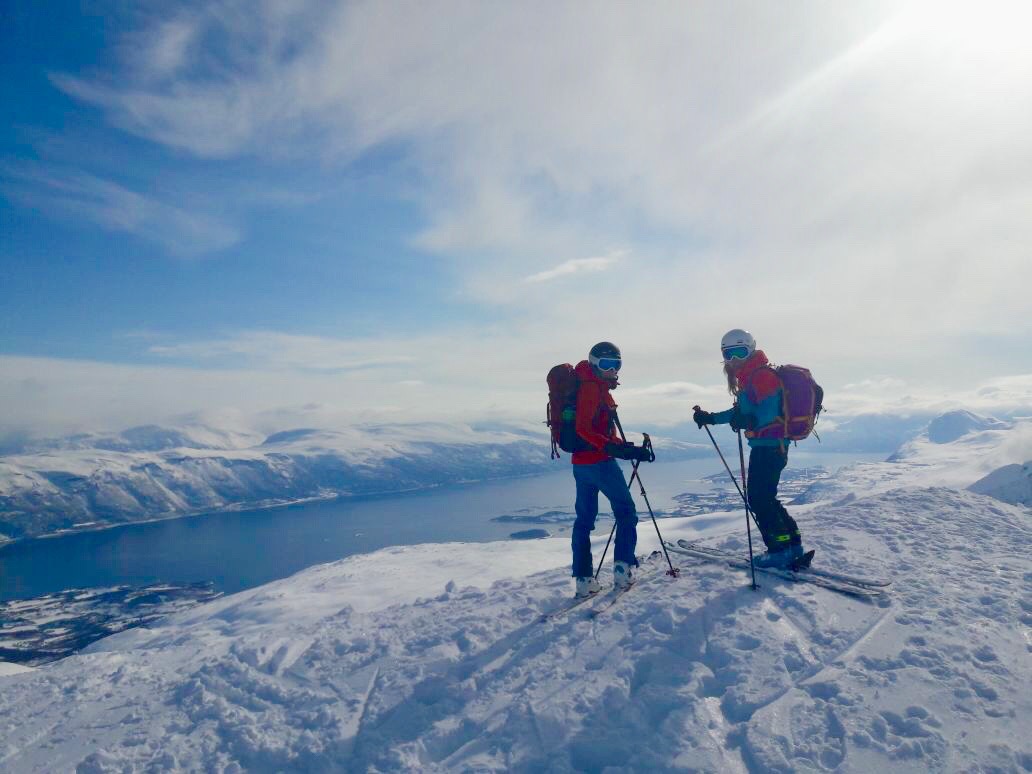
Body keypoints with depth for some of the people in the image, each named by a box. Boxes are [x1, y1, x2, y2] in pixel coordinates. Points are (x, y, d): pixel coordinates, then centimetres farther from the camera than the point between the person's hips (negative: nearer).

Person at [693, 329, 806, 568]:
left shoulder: (762, 375, -14)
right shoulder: (748, 377, 17)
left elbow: (769, 411, -25)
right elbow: (740, 411, 25)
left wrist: (750, 420, -39)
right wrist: (710, 418, 20)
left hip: (769, 446, -10)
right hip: (765, 444, 10)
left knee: (759, 498, -5)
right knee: (765, 497, 16)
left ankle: (780, 550, 3)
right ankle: (793, 543, 24)